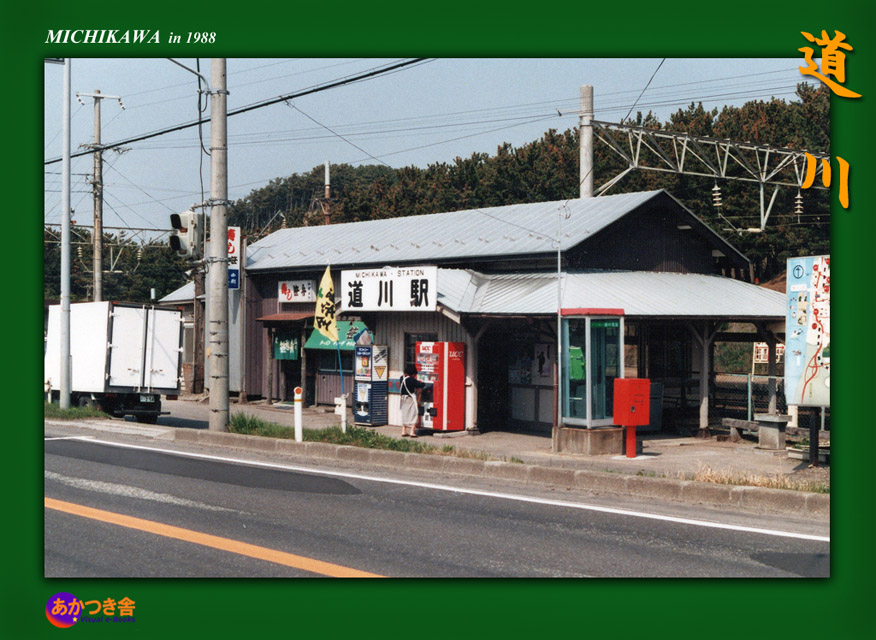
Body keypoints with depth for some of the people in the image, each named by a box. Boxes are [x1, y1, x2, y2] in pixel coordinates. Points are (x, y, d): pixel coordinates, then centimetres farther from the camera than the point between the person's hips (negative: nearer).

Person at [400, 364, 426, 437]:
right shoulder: (412, 380, -18)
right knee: (413, 414, 1)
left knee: (404, 414, 14)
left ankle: (404, 431, 16)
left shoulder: (402, 378, 2)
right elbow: (421, 385, -19)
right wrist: (423, 383, 2)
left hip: (403, 397, 7)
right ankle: (412, 432, -3)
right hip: (411, 399, -7)